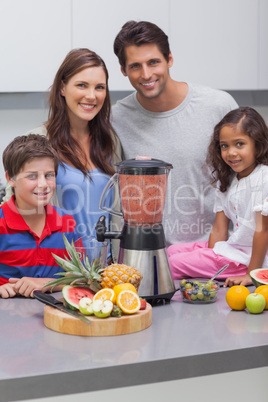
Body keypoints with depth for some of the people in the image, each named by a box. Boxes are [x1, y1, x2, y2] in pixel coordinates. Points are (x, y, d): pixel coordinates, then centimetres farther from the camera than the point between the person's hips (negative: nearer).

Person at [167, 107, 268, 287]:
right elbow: (219, 228, 6)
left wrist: (251, 274, -20)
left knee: (174, 264, -12)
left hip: (248, 257, -9)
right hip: (231, 247, 9)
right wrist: (211, 256, -6)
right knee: (173, 251, 13)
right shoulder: (227, 179, 10)